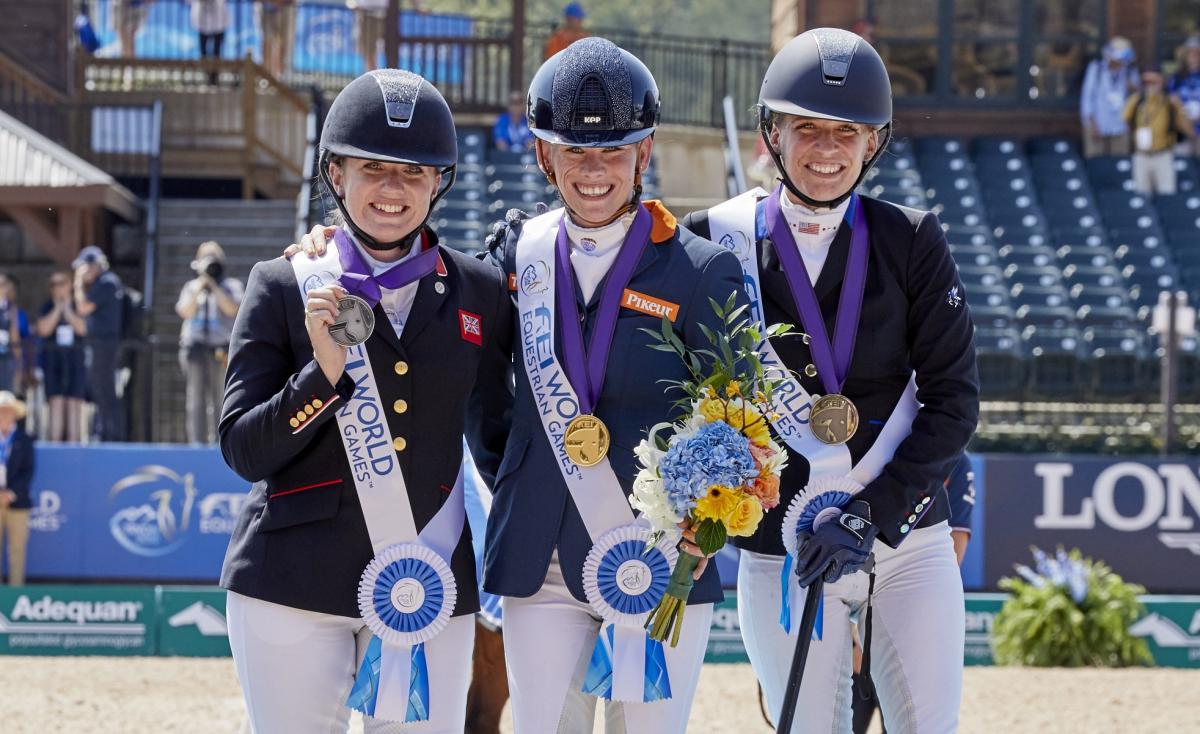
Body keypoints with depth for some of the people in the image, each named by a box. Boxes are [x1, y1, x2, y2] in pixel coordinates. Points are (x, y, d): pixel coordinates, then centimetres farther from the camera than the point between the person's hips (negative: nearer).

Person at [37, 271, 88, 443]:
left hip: (76, 362, 0)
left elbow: (82, 329, -9)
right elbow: (43, 329, -9)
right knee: (56, 404, -10)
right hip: (53, 362, 0)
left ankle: (73, 445, -4)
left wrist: (67, 310, -11)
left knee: (74, 405, -5)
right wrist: (57, 309, -9)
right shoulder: (47, 307, 6)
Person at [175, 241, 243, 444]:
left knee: (221, 397, -6)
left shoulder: (232, 286, 10)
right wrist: (198, 290, -8)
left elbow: (232, 309, -8)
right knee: (197, 397, -3)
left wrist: (214, 287, -9)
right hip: (195, 346, 2)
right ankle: (197, 440, -4)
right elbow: (186, 312, 3)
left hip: (222, 349, -2)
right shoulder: (191, 287, 16)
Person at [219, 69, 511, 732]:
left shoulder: (478, 292, 8)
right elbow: (243, 452, -2)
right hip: (293, 589, -2)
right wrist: (324, 374, -17)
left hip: (430, 591, 2)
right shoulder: (284, 287, 2)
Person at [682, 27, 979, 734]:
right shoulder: (720, 239, -1)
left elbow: (954, 401, -4)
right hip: (783, 554, 0)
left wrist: (868, 515, -13)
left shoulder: (912, 242, -1)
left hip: (908, 538, 1)